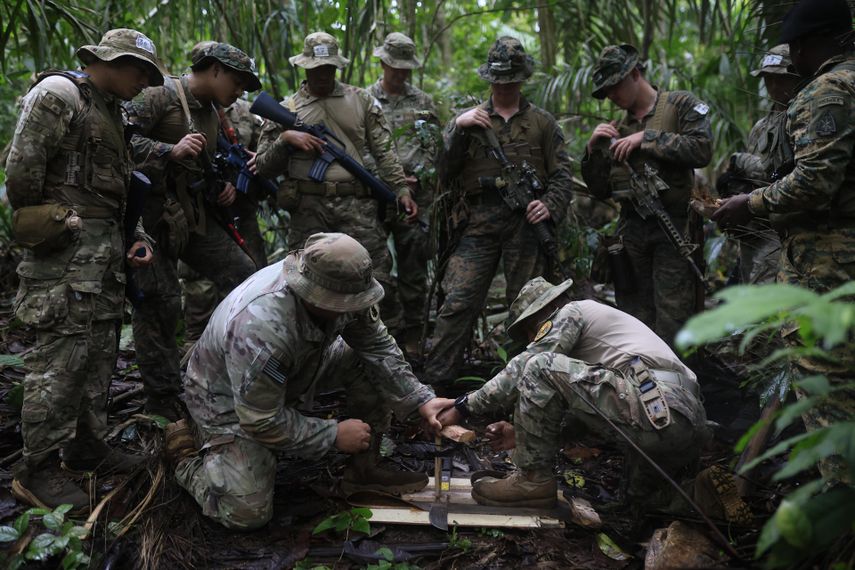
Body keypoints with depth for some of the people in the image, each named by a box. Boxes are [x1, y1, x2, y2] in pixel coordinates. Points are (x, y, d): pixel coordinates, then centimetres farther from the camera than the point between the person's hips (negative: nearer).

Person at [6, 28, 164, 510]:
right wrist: (44, 220, -5)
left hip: (108, 248, 9)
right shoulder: (59, 94, -6)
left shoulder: (111, 111, 21)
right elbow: (22, 165, -13)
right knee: (63, 356, -9)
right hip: (69, 247, -9)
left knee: (100, 352, 12)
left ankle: (88, 447, 23)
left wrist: (138, 237, 12)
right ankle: (38, 470, 0)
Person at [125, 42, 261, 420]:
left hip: (196, 215, 8)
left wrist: (223, 187, 10)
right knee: (160, 305, -6)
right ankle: (163, 402, 5)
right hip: (154, 215, -8)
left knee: (245, 277, 5)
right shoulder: (161, 95, -9)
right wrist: (171, 150, -27)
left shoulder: (212, 114, 17)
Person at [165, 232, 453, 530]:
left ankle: (364, 469, 4)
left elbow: (377, 346, -8)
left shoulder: (341, 289, -23)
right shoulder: (262, 330, -42)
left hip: (294, 373, 7)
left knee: (374, 361, -10)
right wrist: (334, 435, -22)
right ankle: (186, 455, 14)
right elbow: (261, 422, -30)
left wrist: (421, 400, -16)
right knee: (247, 514, -13)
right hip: (229, 398, -6)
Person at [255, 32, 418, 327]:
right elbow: (264, 167, 9)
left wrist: (401, 188, 0)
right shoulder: (286, 110, 12)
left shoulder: (361, 100, 13)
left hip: (357, 206, 0)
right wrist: (285, 138, -7)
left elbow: (384, 150, 11)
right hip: (308, 210, 0)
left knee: (379, 286, -5)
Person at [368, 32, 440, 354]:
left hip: (416, 198, 1)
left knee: (413, 271, 4)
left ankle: (411, 337, 14)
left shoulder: (423, 103, 12)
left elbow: (433, 149, 10)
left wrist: (416, 180, -6)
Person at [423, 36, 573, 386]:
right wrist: (459, 128, -6)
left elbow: (562, 174, 9)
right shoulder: (469, 119, 16)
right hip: (478, 222, 0)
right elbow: (444, 169, 6)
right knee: (457, 303, -8)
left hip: (526, 221, 0)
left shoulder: (543, 123, 15)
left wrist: (550, 205, -10)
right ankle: (435, 380, -3)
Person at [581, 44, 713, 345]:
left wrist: (646, 138, -12)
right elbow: (600, 190, 15)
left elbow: (702, 150, -13)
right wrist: (593, 150, 1)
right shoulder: (618, 128, 17)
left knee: (672, 320, -6)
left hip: (674, 229, -5)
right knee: (635, 318, 8)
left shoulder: (681, 104, 4)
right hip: (631, 232, 5)